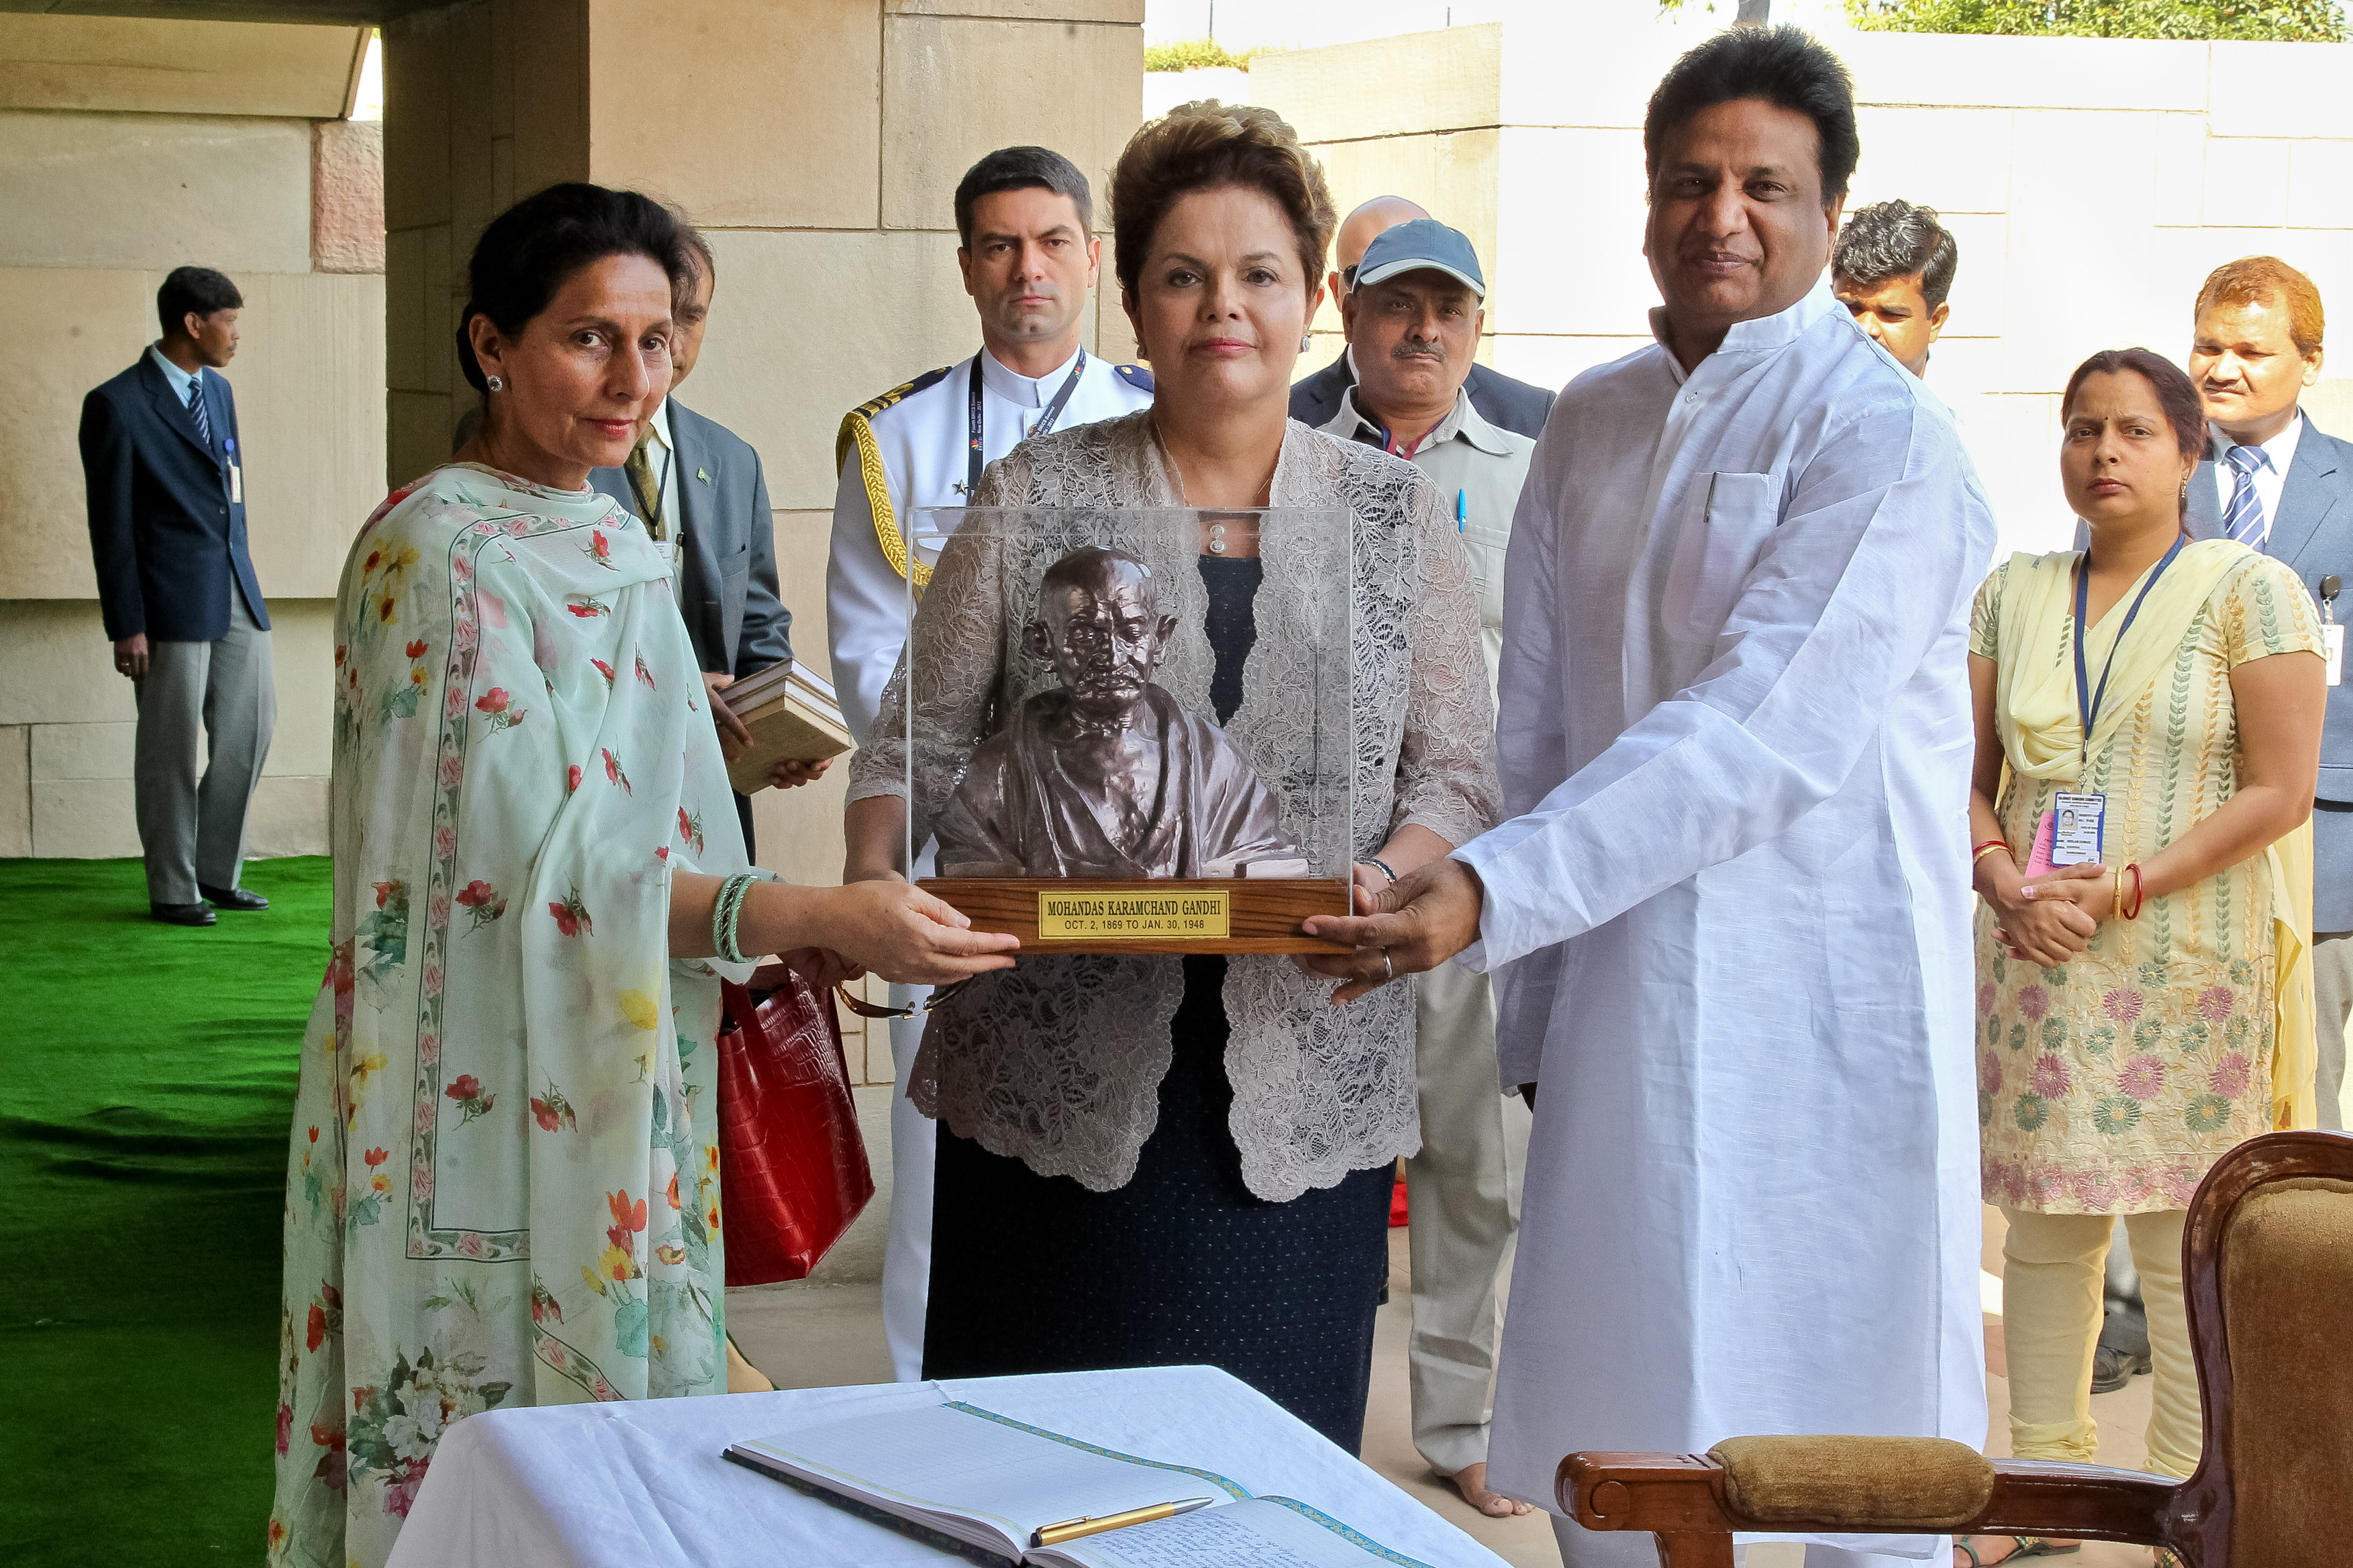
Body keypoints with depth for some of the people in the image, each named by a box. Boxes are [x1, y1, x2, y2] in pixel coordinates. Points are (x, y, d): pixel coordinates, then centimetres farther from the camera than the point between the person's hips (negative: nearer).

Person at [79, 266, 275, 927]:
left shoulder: (218, 390, 14)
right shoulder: (117, 405, -9)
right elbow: (110, 524, -9)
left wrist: (244, 581, 17)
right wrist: (126, 626, -12)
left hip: (236, 595, 7)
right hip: (171, 599, -7)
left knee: (250, 728, 9)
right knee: (172, 747, 1)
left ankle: (216, 872, 22)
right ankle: (173, 890, 11)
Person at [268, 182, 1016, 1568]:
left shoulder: (617, 541, 10)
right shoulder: (439, 553, -16)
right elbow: (540, 858, -22)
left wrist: (788, 926, 4)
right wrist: (819, 916, -28)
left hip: (618, 1085, 8)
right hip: (490, 1088, -8)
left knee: (617, 1404, 14)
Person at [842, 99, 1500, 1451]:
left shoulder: (1397, 513, 9)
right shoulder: (1035, 499, 5)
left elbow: (1458, 769, 6)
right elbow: (917, 741, 5)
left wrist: (1391, 881, -15)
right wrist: (875, 879, -14)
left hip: (1305, 1082, 1)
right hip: (1061, 1083, -1)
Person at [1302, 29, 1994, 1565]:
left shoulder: (1884, 433, -9)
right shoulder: (1593, 425, 13)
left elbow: (1761, 732, -19)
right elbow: (1539, 725, 13)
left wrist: (1495, 891, -27)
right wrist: (1533, 1020, 9)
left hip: (1820, 1019, -6)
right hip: (1625, 1012, 6)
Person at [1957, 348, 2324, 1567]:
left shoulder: (2249, 589, -2)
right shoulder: (2013, 595, 11)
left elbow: (2280, 789, -8)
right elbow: (1967, 770, 11)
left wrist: (2125, 887, -15)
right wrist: (2005, 885, -8)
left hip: (2186, 966, -4)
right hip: (2037, 964, 4)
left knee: (2186, 1246, -2)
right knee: (2043, 1228, 8)